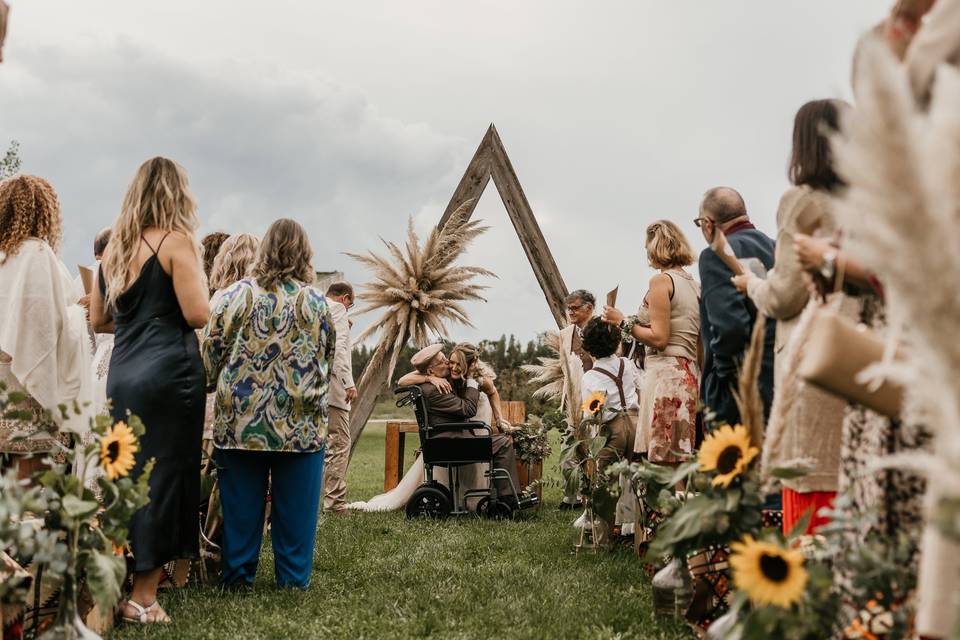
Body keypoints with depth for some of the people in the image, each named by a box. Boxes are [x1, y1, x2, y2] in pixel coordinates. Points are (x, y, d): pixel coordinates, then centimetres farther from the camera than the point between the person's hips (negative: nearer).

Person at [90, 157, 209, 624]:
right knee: (162, 475, 0)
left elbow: (98, 319, 18)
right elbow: (197, 314, -13)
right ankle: (142, 597, 5)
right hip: (169, 372, -7)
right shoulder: (175, 240, -6)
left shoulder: (114, 246, 14)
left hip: (122, 372, 7)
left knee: (125, 473, 14)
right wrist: (196, 276, 5)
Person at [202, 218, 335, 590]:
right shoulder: (316, 301, 0)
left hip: (240, 420, 1)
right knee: (293, 504, 8)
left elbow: (210, 352, 2)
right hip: (301, 425, 0)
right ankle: (293, 577, 14)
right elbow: (327, 363, 9)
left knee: (241, 504, 10)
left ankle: (238, 574, 19)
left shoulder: (236, 294, -1)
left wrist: (215, 386, 20)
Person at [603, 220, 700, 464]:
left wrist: (623, 322, -3)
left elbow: (659, 338, -13)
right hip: (691, 376, 9)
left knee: (661, 465, -9)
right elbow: (700, 348, 18)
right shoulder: (694, 284, 17)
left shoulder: (661, 281, -6)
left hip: (666, 374, -9)